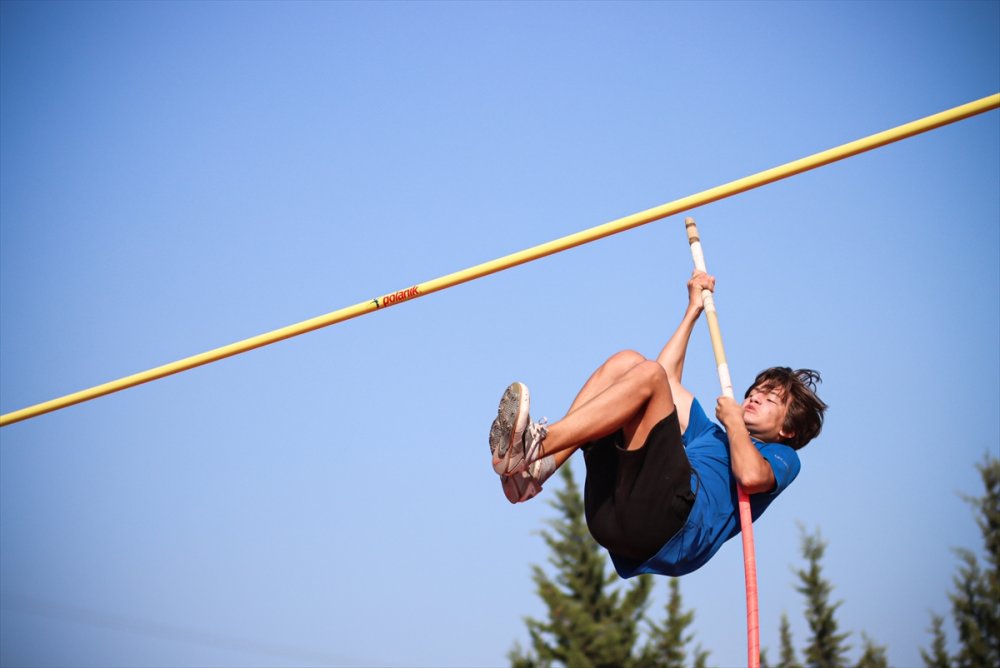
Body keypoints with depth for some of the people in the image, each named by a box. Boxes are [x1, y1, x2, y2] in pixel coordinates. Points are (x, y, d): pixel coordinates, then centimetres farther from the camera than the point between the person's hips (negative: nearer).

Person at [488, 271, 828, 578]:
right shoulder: (714, 435, 42)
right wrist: (694, 309, 50)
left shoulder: (782, 456, 22)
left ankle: (532, 449, -33)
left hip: (676, 517, -7)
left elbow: (751, 476, -4)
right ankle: (533, 471, -18)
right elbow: (667, 382, 46)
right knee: (626, 361, 4)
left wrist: (733, 419, 10)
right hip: (613, 512, 7)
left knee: (647, 374, -16)